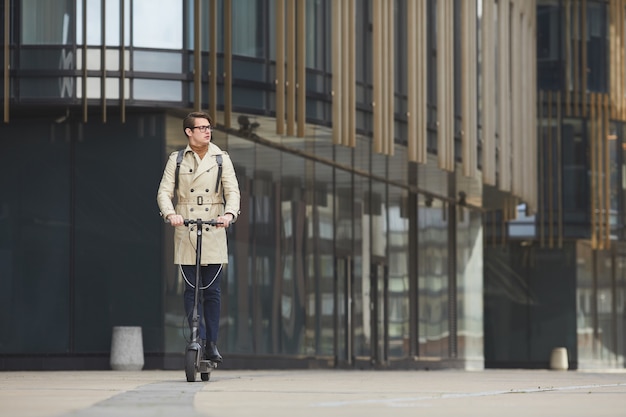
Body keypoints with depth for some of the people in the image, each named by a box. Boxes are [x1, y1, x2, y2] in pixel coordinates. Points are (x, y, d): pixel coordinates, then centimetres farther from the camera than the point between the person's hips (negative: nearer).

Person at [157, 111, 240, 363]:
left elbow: (232, 190, -1)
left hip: (214, 232, 0)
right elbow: (164, 192, -1)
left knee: (211, 290, 0)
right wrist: (170, 214, -21)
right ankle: (198, 339, -1)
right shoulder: (176, 160, 7)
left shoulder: (221, 159, 8)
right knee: (191, 290, -3)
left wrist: (230, 213, -21)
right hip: (185, 232, 0)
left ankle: (211, 343, 6)